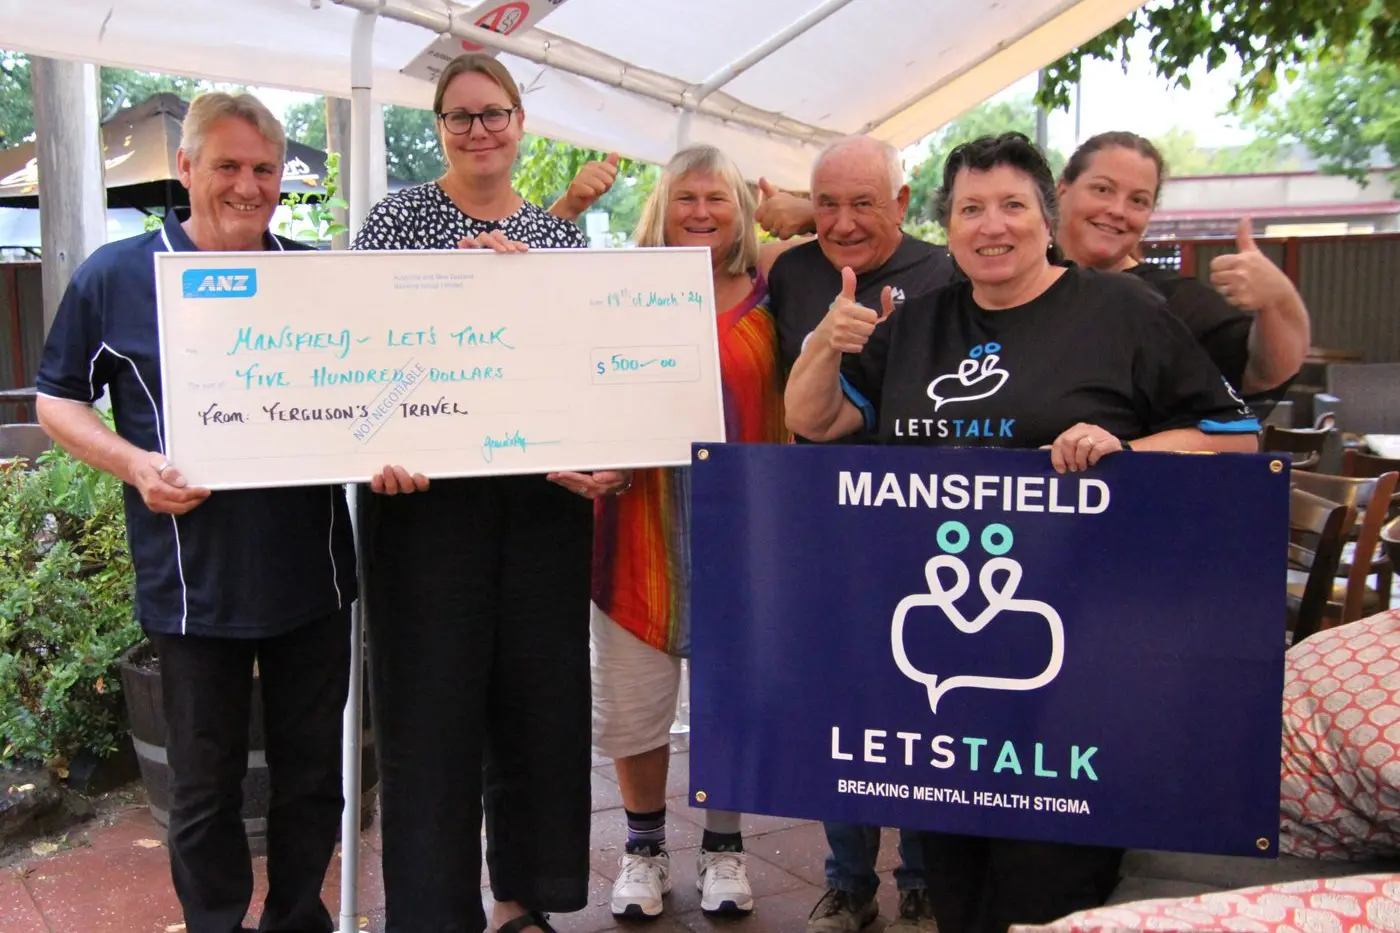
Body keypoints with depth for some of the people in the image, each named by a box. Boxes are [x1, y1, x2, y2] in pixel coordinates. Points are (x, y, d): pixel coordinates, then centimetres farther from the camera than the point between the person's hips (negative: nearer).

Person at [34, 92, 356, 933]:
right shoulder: (117, 277, 0)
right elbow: (58, 401, 6)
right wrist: (135, 464, -12)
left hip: (314, 573, 3)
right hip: (194, 585, -2)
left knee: (313, 770, 15)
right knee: (207, 785, 11)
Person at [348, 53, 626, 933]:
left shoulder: (561, 233, 13)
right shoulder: (398, 216, 4)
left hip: (545, 489, 4)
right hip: (429, 488, -3)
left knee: (542, 691, 9)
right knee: (433, 698, 0)